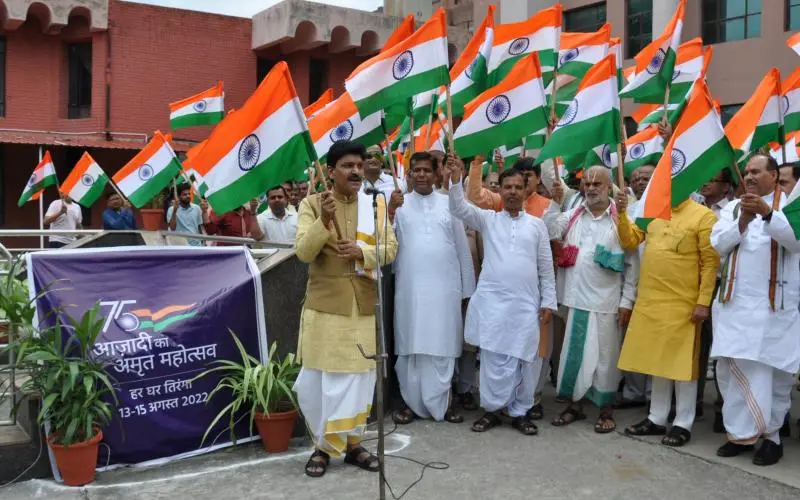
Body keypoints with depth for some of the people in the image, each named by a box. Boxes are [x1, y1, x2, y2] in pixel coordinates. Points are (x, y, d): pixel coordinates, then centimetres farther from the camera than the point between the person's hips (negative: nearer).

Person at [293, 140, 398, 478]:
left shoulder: (375, 204, 5)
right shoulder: (312, 204, -2)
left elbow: (390, 249, 0)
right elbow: (303, 252, -11)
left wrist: (363, 252, -19)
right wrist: (324, 221, -26)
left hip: (364, 305, 2)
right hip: (324, 304, -2)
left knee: (360, 377, 9)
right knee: (315, 379, 3)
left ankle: (351, 443, 25)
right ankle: (323, 445, 22)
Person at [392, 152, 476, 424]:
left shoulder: (449, 204, 7)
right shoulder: (399, 205, 4)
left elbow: (462, 247, 9)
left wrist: (467, 287, 7)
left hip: (444, 287, 1)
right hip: (410, 287, -1)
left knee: (442, 346, 5)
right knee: (411, 345, 4)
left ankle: (441, 403, 16)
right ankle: (411, 402, 15)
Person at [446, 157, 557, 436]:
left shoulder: (537, 225, 8)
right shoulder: (488, 219, 7)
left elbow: (546, 267, 9)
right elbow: (459, 209, -9)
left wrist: (548, 302, 5)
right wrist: (456, 179, -24)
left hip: (526, 303, 1)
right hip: (492, 301, -1)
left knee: (526, 359, 6)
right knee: (494, 358, 1)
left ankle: (520, 412, 20)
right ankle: (492, 409, 15)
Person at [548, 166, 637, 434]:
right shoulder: (571, 216, 9)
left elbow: (632, 264, -2)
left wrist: (627, 301, -5)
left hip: (607, 301, -3)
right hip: (575, 298, 3)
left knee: (605, 356, 6)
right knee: (573, 352, 11)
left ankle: (606, 409, 20)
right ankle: (574, 404, 24)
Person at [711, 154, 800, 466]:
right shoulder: (733, 207, 15)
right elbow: (717, 245, 4)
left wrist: (768, 213, -28)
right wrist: (741, 222, -12)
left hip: (774, 304, -3)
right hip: (734, 302, 4)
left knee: (772, 370, -1)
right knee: (731, 367, 3)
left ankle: (770, 434, 11)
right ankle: (742, 432, 13)